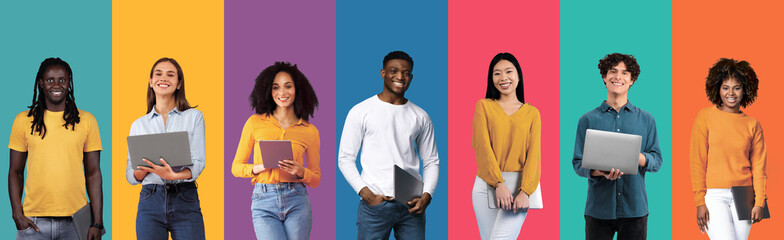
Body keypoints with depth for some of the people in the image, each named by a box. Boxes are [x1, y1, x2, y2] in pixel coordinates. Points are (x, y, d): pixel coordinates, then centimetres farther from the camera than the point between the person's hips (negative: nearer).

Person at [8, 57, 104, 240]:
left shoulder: (86, 121, 5)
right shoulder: (24, 120, 6)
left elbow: (93, 174, 5)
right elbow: (15, 172, 8)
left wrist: (97, 222, -1)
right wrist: (17, 214, -4)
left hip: (75, 221, 0)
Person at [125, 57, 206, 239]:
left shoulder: (194, 117, 8)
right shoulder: (139, 125, 13)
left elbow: (198, 163, -2)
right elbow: (130, 177, 11)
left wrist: (174, 175, -22)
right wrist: (145, 168, -12)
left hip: (185, 202, -1)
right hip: (150, 202, 2)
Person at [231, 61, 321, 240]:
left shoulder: (310, 131, 7)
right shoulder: (255, 123, 5)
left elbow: (316, 179, 13)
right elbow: (236, 167, 10)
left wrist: (301, 172, -8)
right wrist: (258, 167, -10)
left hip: (296, 203, 2)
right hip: (264, 203, -1)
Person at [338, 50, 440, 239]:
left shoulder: (420, 117, 12)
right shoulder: (361, 112, 4)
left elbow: (431, 161, 15)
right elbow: (345, 158, 2)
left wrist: (426, 196, -2)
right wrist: (366, 194, -10)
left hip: (411, 206, 3)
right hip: (374, 203, -2)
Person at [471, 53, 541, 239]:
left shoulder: (532, 113, 11)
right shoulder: (484, 106, 9)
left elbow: (533, 154, 1)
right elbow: (483, 146, -2)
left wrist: (525, 191, -14)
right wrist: (499, 183, -15)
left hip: (518, 188, -1)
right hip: (487, 186, 1)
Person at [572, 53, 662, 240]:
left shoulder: (646, 120, 11)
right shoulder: (588, 120, 7)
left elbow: (657, 161, 8)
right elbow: (578, 163, 3)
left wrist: (638, 157, -15)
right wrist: (602, 172, -18)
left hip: (635, 208, 1)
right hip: (598, 209, -1)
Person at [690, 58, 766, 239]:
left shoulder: (753, 125, 9)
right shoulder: (706, 117, 1)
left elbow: (758, 166, 9)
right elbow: (697, 161, -1)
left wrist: (759, 203, 0)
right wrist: (700, 201, -6)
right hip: (714, 195, -3)